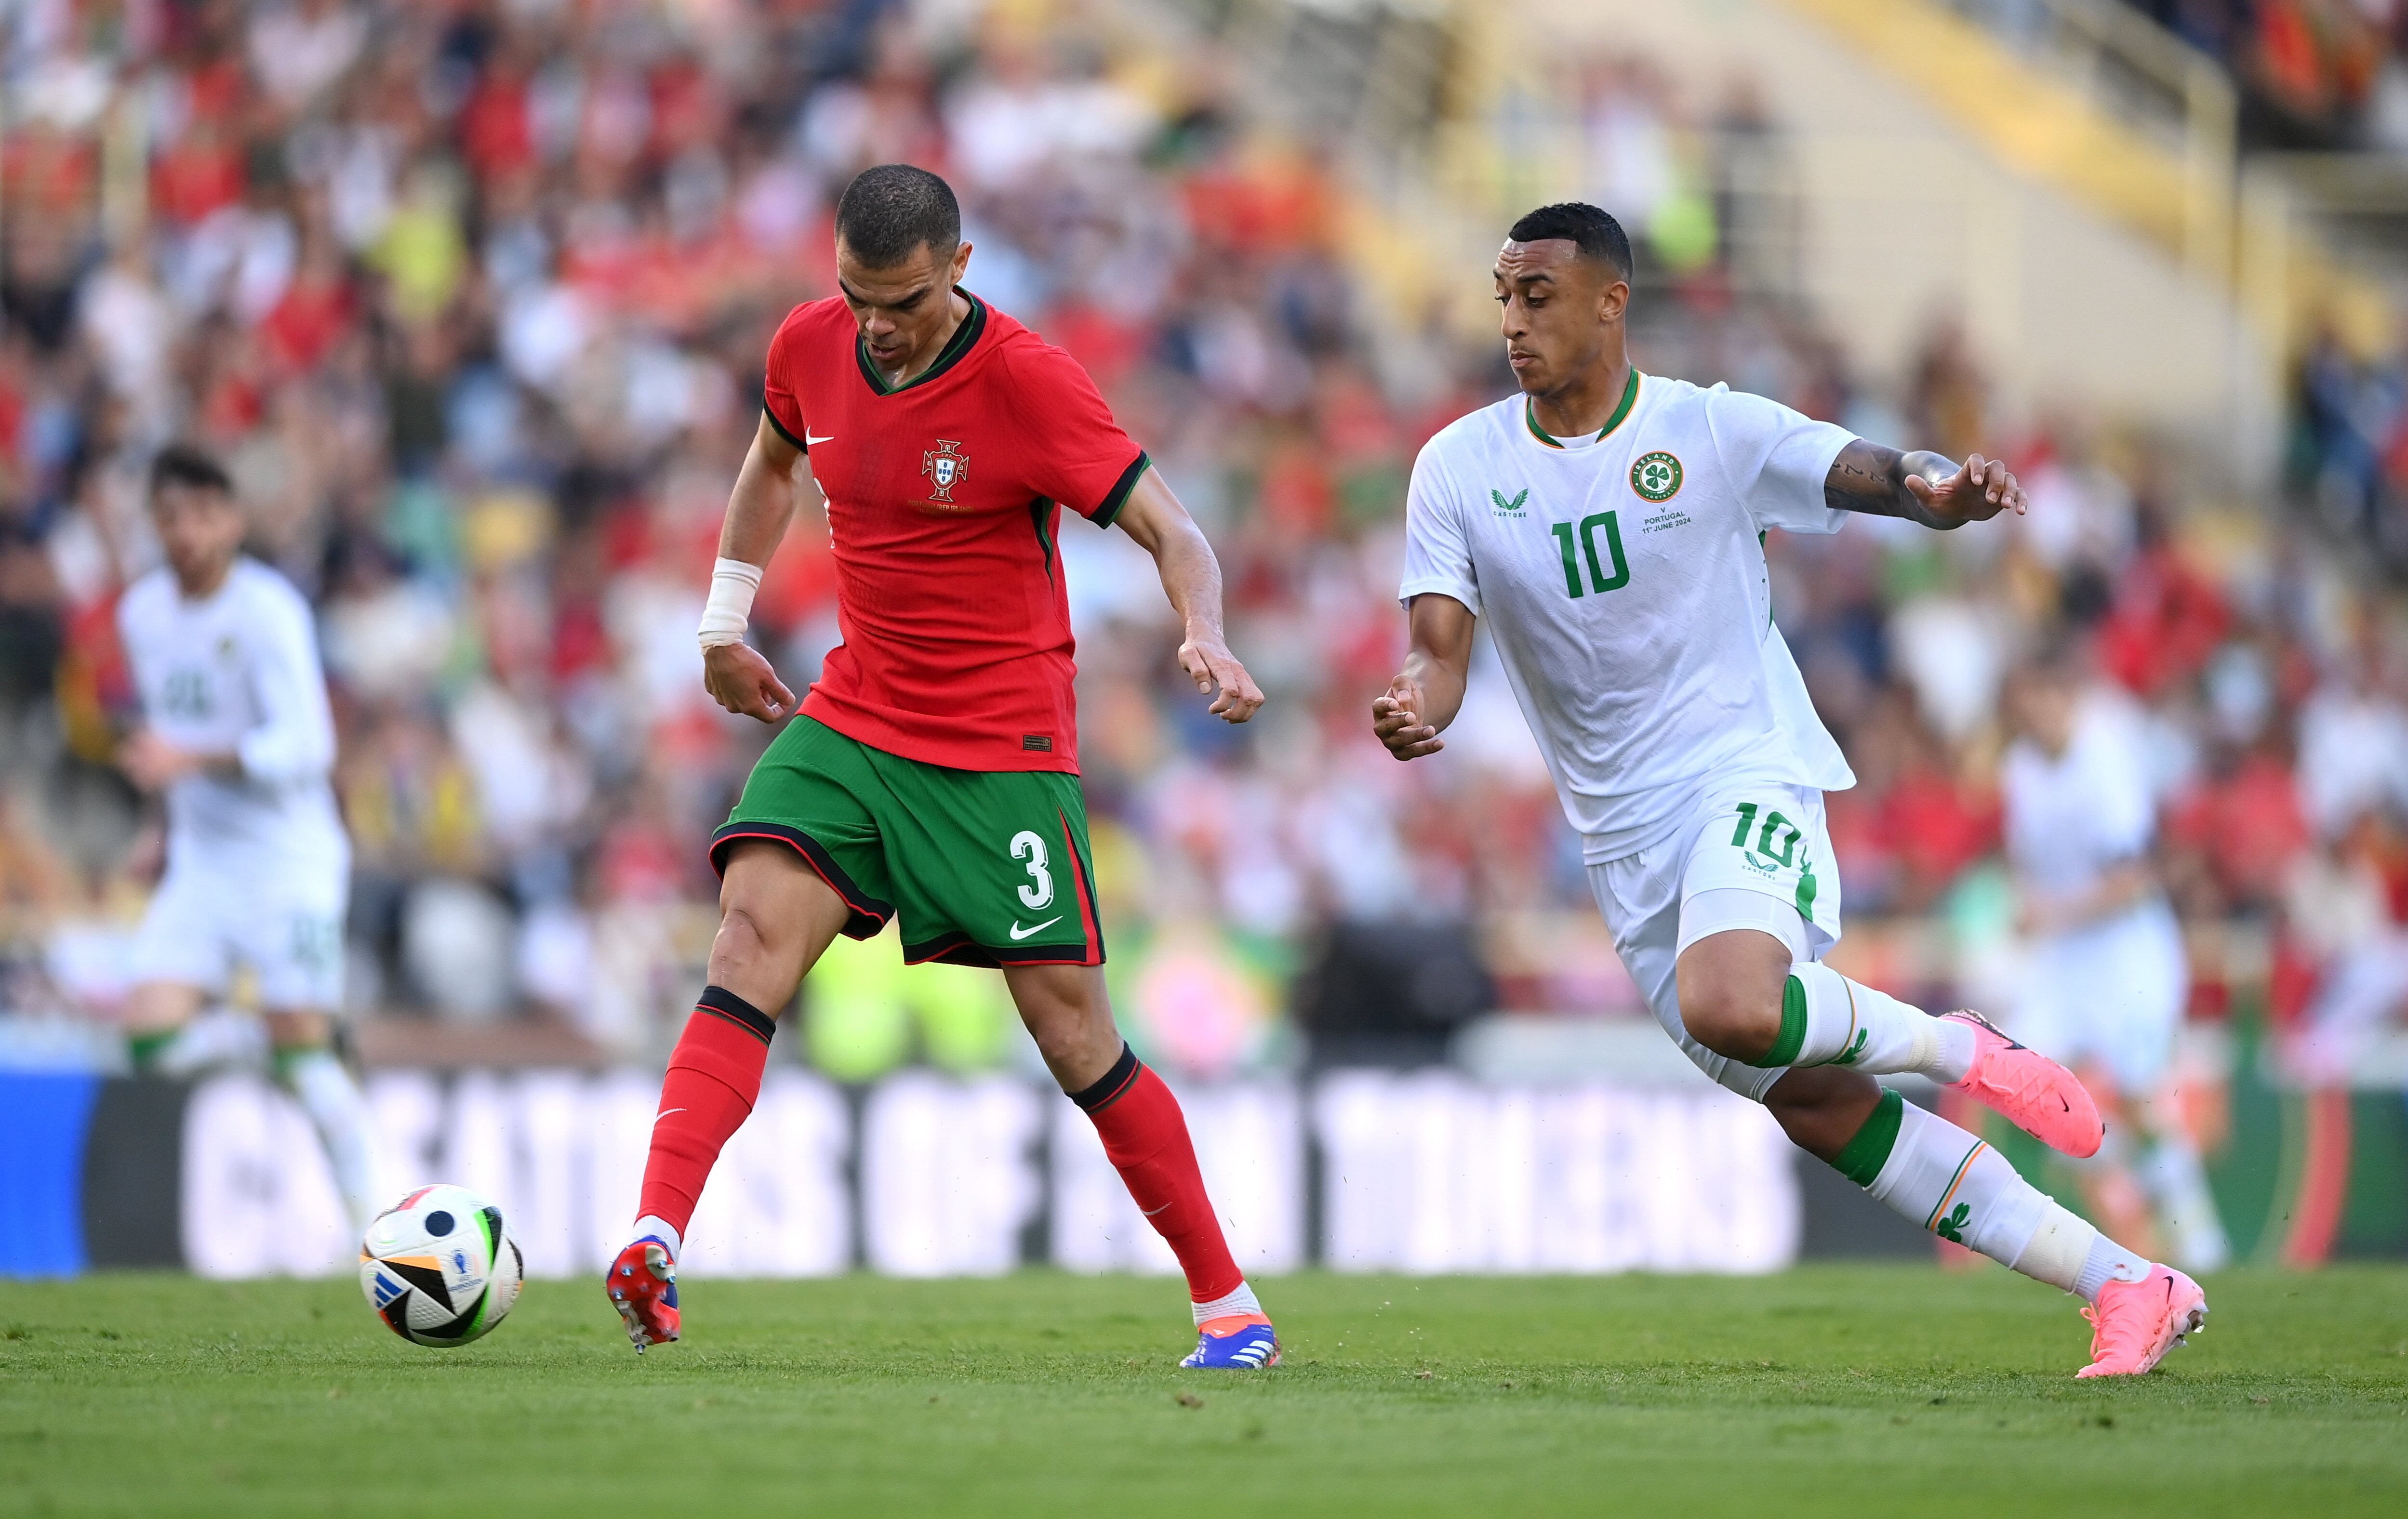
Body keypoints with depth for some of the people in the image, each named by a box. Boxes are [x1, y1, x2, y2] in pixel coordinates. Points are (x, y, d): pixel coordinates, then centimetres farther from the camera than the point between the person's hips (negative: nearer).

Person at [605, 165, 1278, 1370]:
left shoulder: (1024, 379, -16)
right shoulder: (810, 347, 0)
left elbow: (1171, 531, -17)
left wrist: (1205, 638, -36)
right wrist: (724, 622, 20)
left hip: (1002, 748, -4)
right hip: (851, 720, 4)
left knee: (1071, 1030, -4)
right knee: (753, 933, -19)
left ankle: (1228, 1304, 11)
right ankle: (655, 1246, -31)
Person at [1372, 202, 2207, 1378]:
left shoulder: (1713, 431, -5)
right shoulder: (1460, 468, 3)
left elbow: (1874, 477, -14)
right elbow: (1439, 650, -2)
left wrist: (1945, 491, -38)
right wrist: (1414, 710, -26)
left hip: (1747, 775, -4)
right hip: (1623, 837, 4)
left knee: (1728, 1008, -35)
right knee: (1818, 1111, 0)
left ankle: (1958, 1049, -6)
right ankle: (2129, 1289, 7)